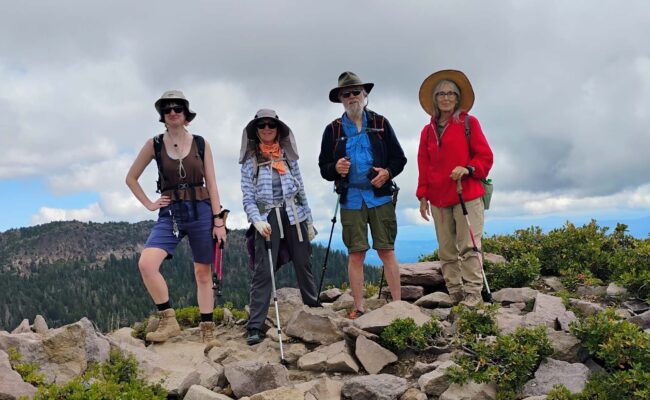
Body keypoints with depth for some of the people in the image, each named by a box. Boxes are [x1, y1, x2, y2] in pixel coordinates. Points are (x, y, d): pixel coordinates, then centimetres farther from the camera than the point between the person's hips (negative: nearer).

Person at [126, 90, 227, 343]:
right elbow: (131, 178, 13)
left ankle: (208, 331, 17)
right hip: (170, 214, 0)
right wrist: (149, 204, 2)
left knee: (203, 273, 6)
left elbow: (211, 184, 2)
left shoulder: (201, 144, 3)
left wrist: (219, 220, -4)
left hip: (201, 212, 0)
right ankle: (169, 321, -10)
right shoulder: (154, 145, 4)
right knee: (146, 264, -21)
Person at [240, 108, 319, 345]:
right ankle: (255, 327, -5)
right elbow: (247, 197, -2)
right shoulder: (250, 160, 3)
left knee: (303, 264, 11)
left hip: (293, 215, 3)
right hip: (267, 218, -3)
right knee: (263, 271, -7)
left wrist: (309, 220, 11)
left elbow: (301, 189, 13)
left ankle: (313, 306, 29)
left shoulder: (288, 155, 10)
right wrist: (258, 220, -18)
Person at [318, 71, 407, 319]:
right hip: (351, 199, 1)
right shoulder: (333, 130, 9)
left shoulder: (380, 123, 8)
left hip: (380, 197, 0)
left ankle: (397, 304, 8)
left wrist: (387, 173, -11)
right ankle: (358, 308, 10)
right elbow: (323, 167, 10)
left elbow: (399, 158, 9)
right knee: (355, 254, 1)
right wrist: (335, 169, -13)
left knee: (387, 251, 0)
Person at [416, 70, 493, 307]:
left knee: (468, 247, -8)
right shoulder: (428, 131, 14)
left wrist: (468, 169, -17)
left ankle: (473, 293, -4)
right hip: (439, 199, 4)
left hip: (467, 195, -4)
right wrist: (423, 196, 9)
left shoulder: (469, 122, 5)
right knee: (446, 250, 4)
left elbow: (485, 156, 1)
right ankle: (455, 294, 11)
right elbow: (423, 167, 15)